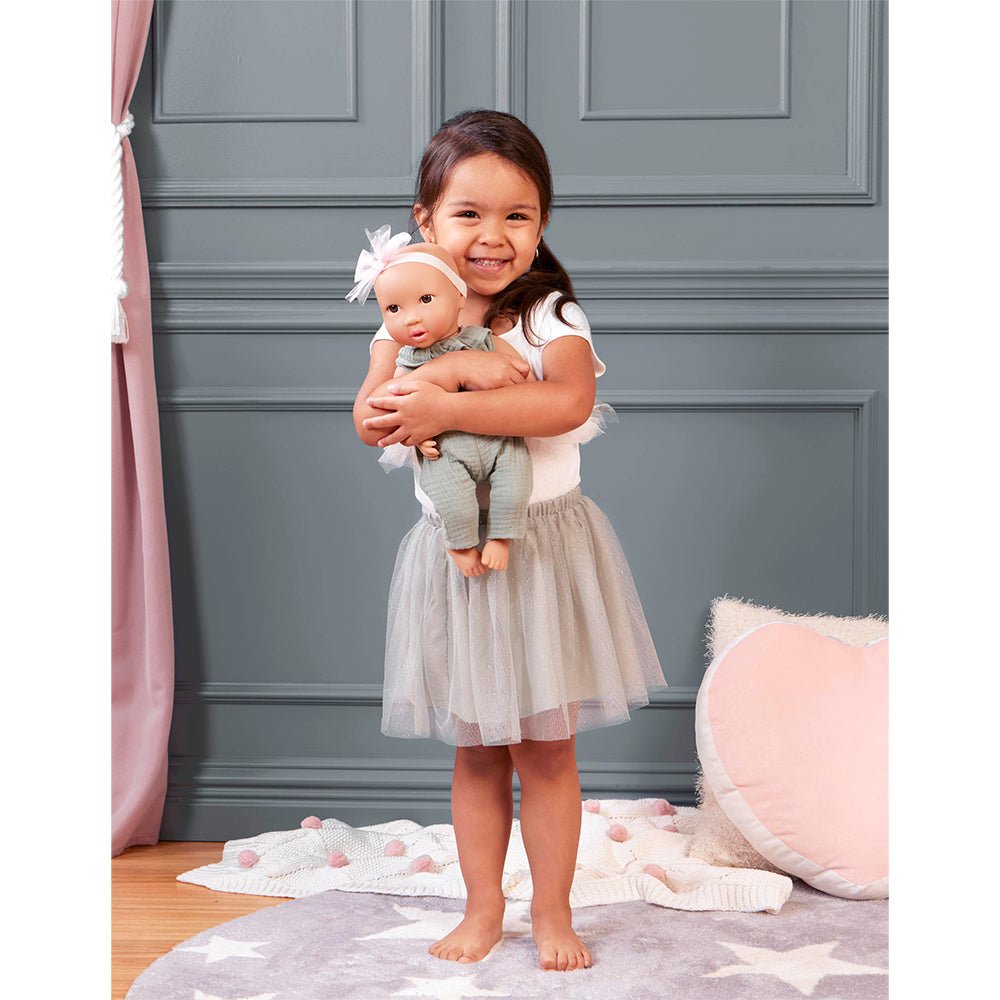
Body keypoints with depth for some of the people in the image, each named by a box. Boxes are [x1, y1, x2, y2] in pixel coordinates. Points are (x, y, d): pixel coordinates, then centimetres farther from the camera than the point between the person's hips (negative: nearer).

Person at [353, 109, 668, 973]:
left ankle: (552, 913, 22)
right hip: (454, 550, 2)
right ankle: (483, 909, 28)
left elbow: (569, 399, -27)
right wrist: (453, 367, -26)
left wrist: (447, 408, -28)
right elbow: (371, 418, -12)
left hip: (544, 544, -2)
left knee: (545, 747, 6)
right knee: (474, 749, 13)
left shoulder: (551, 314, -7)